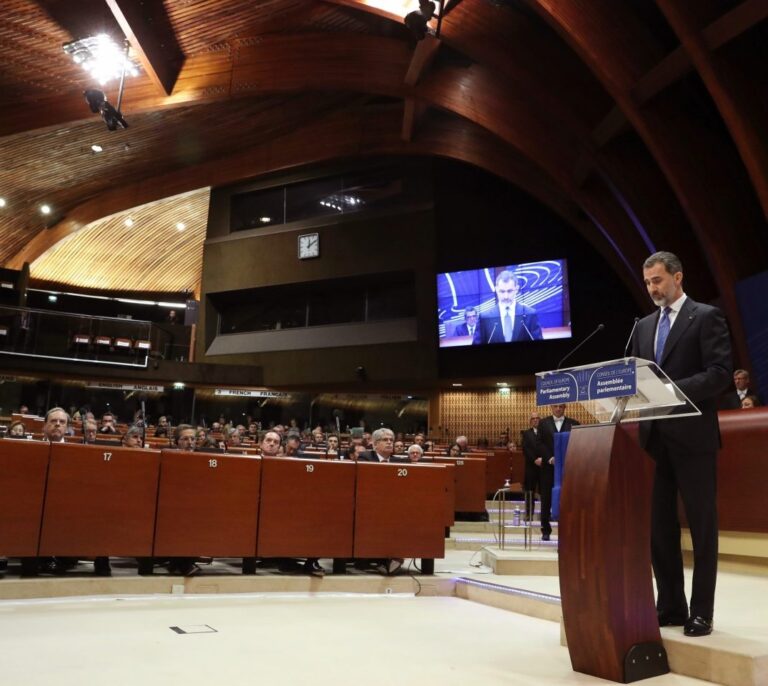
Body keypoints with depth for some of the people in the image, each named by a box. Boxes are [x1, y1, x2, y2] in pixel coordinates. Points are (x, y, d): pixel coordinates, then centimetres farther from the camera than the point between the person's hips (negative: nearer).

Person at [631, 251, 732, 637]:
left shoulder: (706, 317, -2)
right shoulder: (644, 326, 16)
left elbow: (720, 373, -12)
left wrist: (674, 389, -23)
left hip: (693, 435, -6)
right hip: (655, 436, 6)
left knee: (701, 525, 3)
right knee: (659, 524, 9)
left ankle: (701, 612, 11)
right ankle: (670, 606, 19)